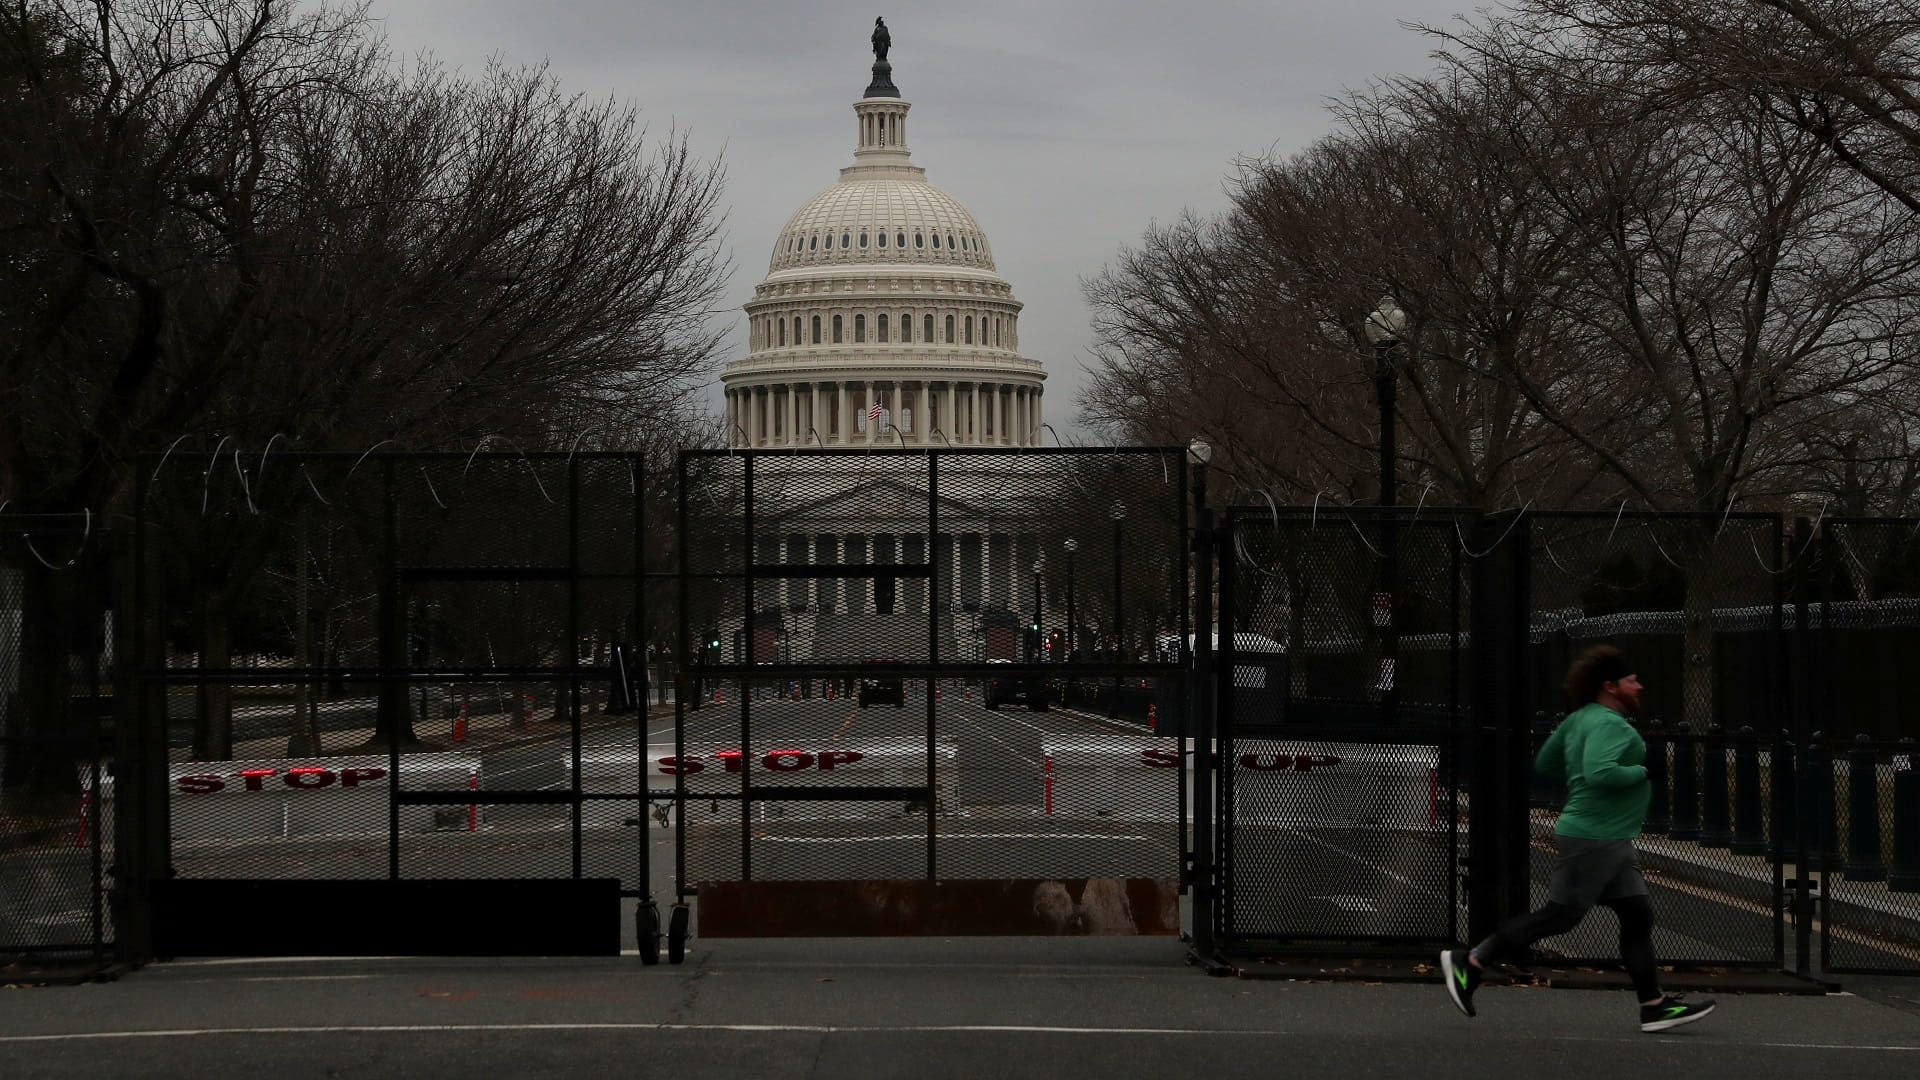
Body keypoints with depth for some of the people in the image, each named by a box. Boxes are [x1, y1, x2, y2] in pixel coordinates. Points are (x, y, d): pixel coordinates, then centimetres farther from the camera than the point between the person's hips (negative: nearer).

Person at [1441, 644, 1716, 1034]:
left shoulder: (1579, 720, 14)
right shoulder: (1608, 724, -16)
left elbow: (1544, 762, 21)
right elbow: (1599, 772, -31)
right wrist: (1640, 772, -17)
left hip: (1611, 842, 11)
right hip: (1591, 838, -11)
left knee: (1638, 915, 7)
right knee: (1560, 915, -6)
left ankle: (1654, 1005, 8)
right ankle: (1469, 962, 1)